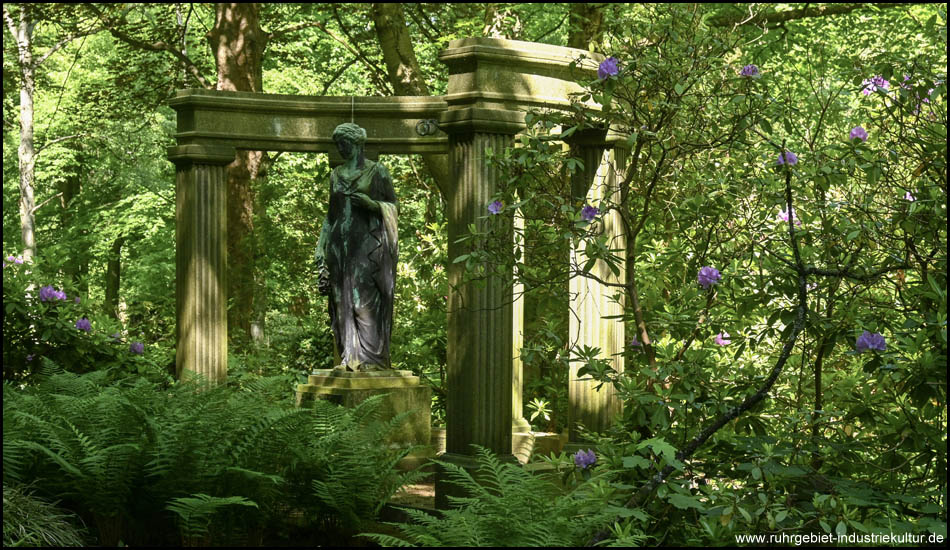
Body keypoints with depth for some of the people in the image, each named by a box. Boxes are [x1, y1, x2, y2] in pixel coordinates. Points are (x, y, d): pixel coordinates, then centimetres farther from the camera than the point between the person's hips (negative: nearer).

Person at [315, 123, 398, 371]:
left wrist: (370, 203, -17)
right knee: (343, 302, 1)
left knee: (365, 299, -11)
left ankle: (371, 358, -11)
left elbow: (393, 206, 2)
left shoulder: (377, 171, 1)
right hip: (341, 243, 5)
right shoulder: (336, 175, 16)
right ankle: (349, 358, 2)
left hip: (369, 241, -5)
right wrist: (323, 250, 12)